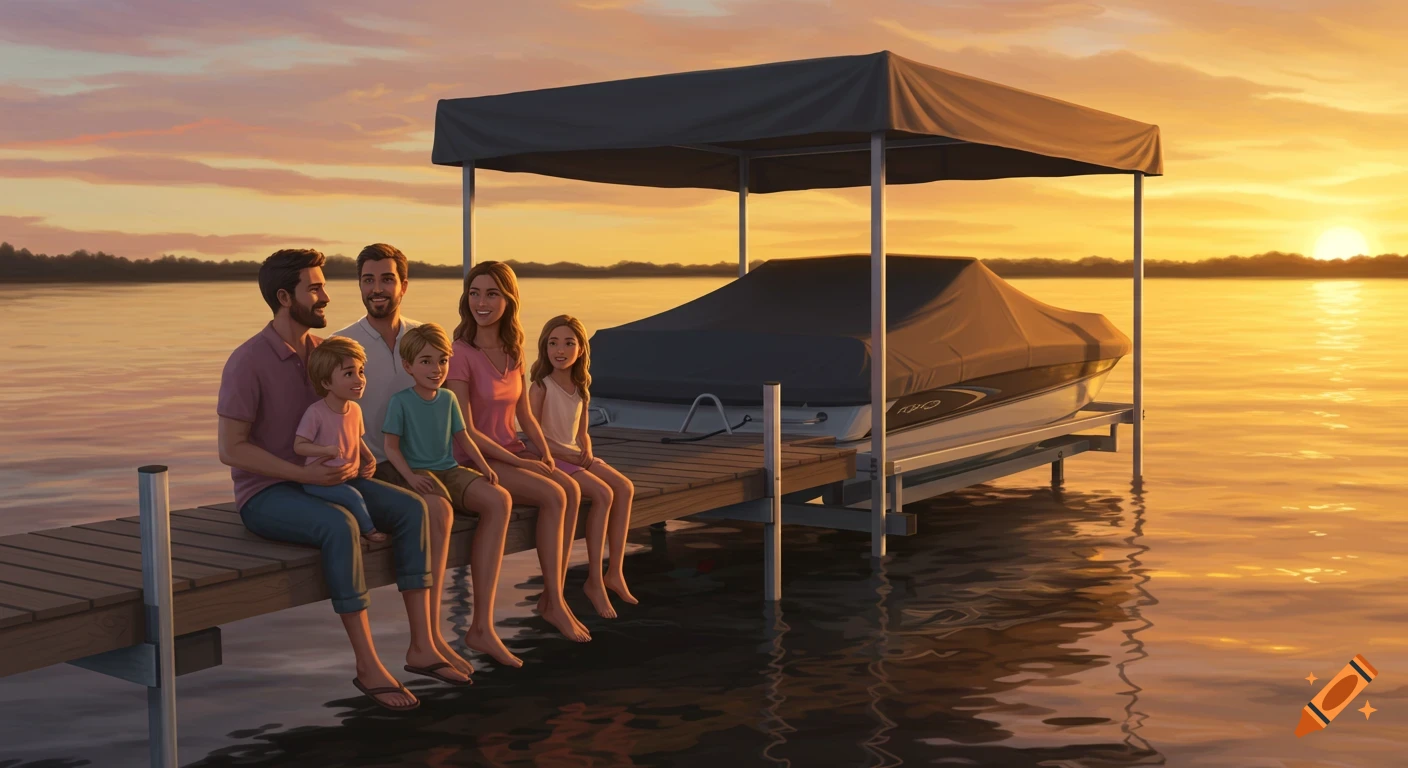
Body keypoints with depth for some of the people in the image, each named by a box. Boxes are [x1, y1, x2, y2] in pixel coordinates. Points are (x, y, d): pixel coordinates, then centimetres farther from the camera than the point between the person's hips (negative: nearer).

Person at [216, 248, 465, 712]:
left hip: (322, 481, 7)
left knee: (411, 509, -15)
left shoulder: (322, 351, 7)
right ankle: (368, 665, -29)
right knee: (340, 526, -36)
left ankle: (421, 644, -18)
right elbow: (230, 449, -16)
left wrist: (359, 458, -2)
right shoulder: (248, 361, -14)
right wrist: (304, 474, -23)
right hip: (265, 494, -7)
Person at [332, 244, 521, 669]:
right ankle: (430, 637, -23)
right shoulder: (342, 345, -7)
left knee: (497, 500, -15)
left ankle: (481, 626, -15)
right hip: (374, 470, -6)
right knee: (438, 510, -32)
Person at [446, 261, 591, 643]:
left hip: (511, 453, 6)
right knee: (553, 496, -25)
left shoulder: (513, 352, 9)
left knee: (571, 489, -20)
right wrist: (519, 462, -17)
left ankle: (552, 597, -15)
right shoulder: (461, 353, -13)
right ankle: (555, 604, -15)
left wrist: (545, 453, -1)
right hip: (473, 461, -6)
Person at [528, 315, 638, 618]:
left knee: (625, 487, -14)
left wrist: (586, 451, -5)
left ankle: (615, 572, -12)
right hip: (549, 458, -7)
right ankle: (595, 580, -20)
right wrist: (571, 455, -18)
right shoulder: (541, 386, -11)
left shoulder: (580, 388, 10)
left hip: (574, 455, 7)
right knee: (603, 493, -26)